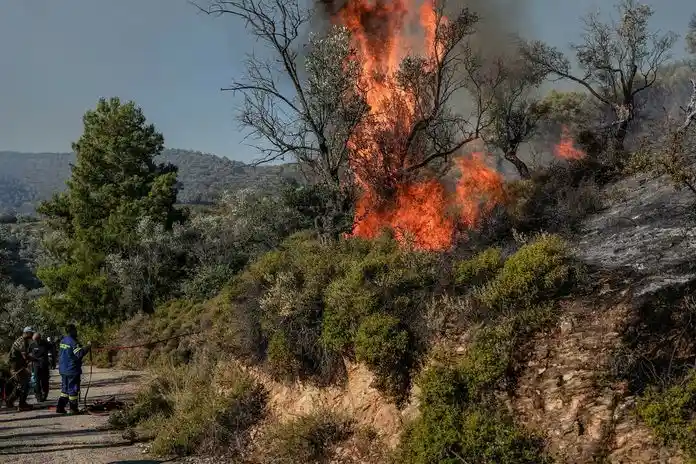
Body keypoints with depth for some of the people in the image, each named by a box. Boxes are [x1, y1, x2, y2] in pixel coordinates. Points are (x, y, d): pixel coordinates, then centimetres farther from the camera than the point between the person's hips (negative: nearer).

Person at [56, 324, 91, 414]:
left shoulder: (62, 341, 11)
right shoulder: (73, 342, -17)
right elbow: (79, 354, -26)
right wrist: (88, 346, -18)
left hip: (63, 369, 9)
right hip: (72, 370, -9)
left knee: (65, 389, 16)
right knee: (73, 389, 0)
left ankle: (60, 407, 14)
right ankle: (73, 408, 5)